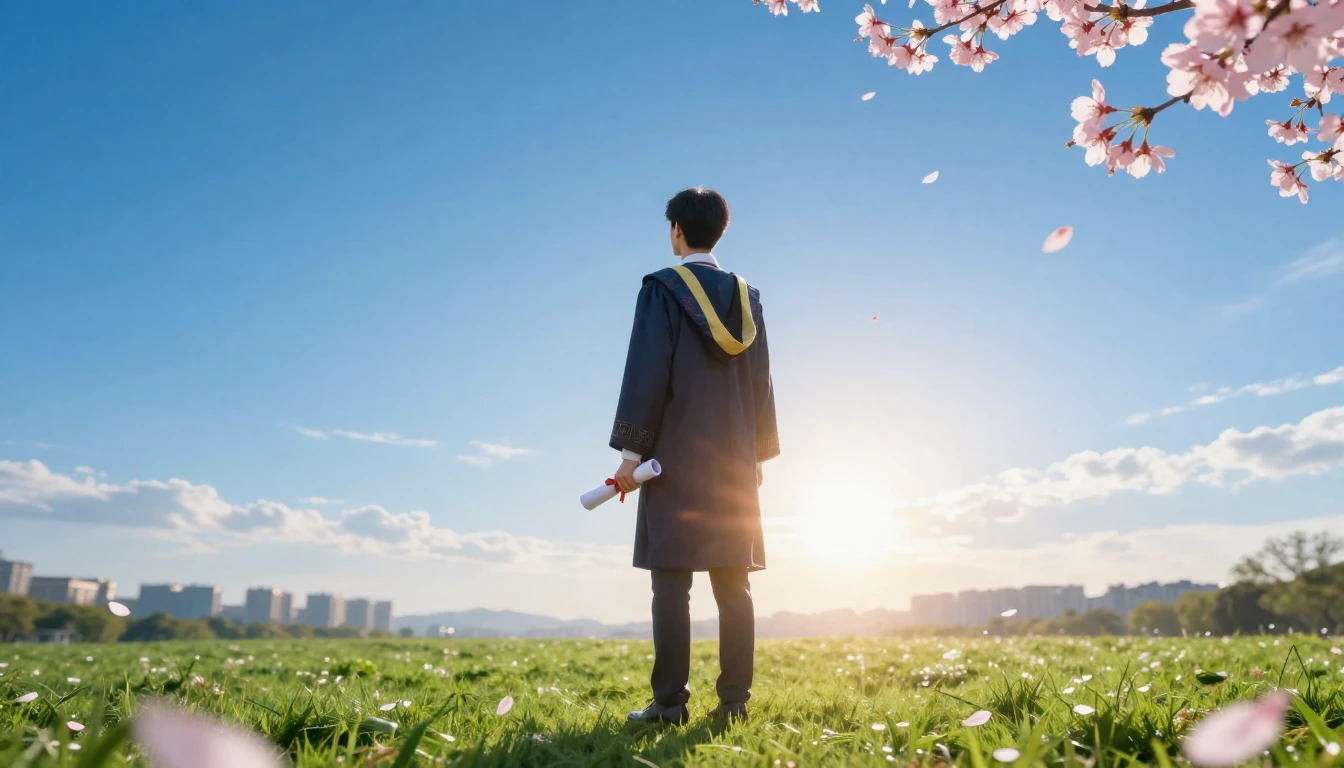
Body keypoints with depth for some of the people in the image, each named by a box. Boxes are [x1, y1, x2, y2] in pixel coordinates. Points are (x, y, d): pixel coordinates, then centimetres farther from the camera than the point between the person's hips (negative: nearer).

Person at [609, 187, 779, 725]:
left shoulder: (662, 288, -2)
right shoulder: (747, 296, 13)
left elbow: (647, 373, -10)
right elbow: (761, 383, 14)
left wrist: (631, 449, -9)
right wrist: (759, 454, 18)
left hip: (676, 457, -5)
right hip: (735, 459, 5)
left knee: (672, 581, -3)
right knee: (733, 584, 5)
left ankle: (670, 702, -2)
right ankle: (734, 700, 8)